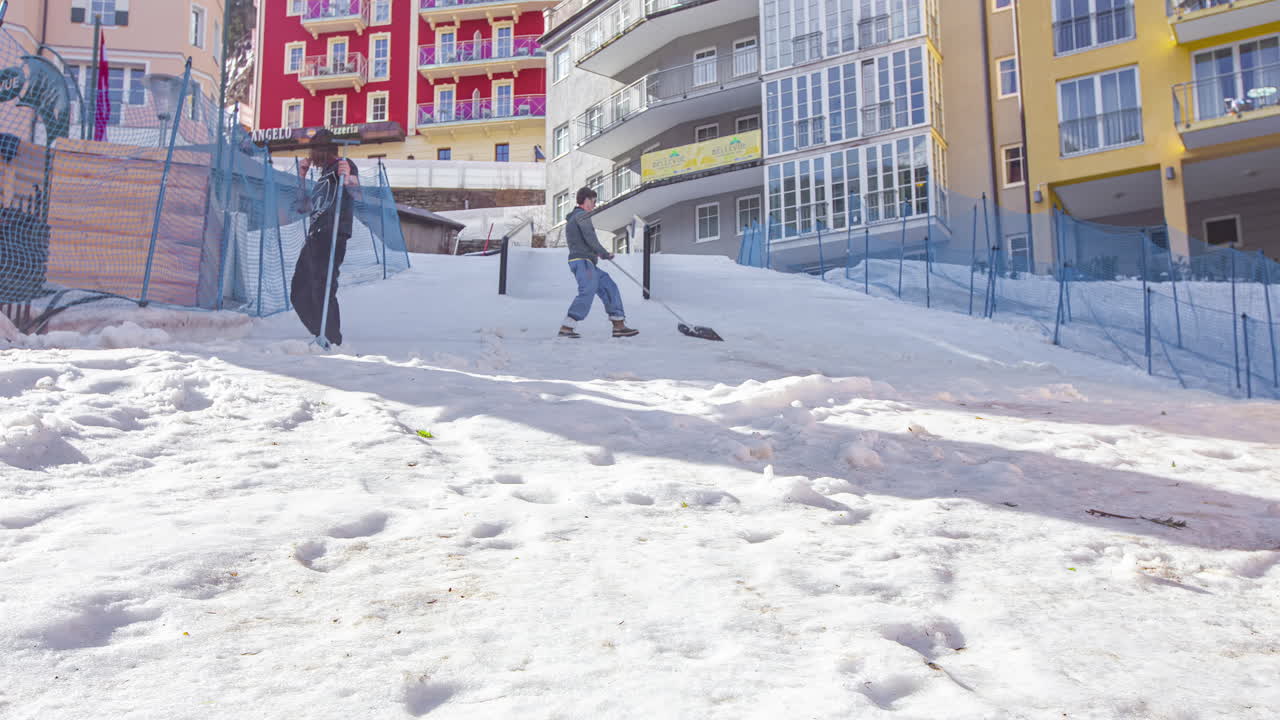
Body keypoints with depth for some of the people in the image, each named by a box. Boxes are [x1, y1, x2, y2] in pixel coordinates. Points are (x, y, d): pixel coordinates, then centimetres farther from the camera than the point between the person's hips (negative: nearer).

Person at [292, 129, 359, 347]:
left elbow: (357, 195, -17)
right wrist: (301, 177, 24)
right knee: (300, 293, 11)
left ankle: (332, 340, -18)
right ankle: (324, 337, 14)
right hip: (315, 238, 10)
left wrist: (348, 179, -36)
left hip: (332, 236, -10)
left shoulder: (344, 166, 1)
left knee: (322, 290, -18)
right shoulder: (324, 175, 28)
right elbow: (304, 207, 30)